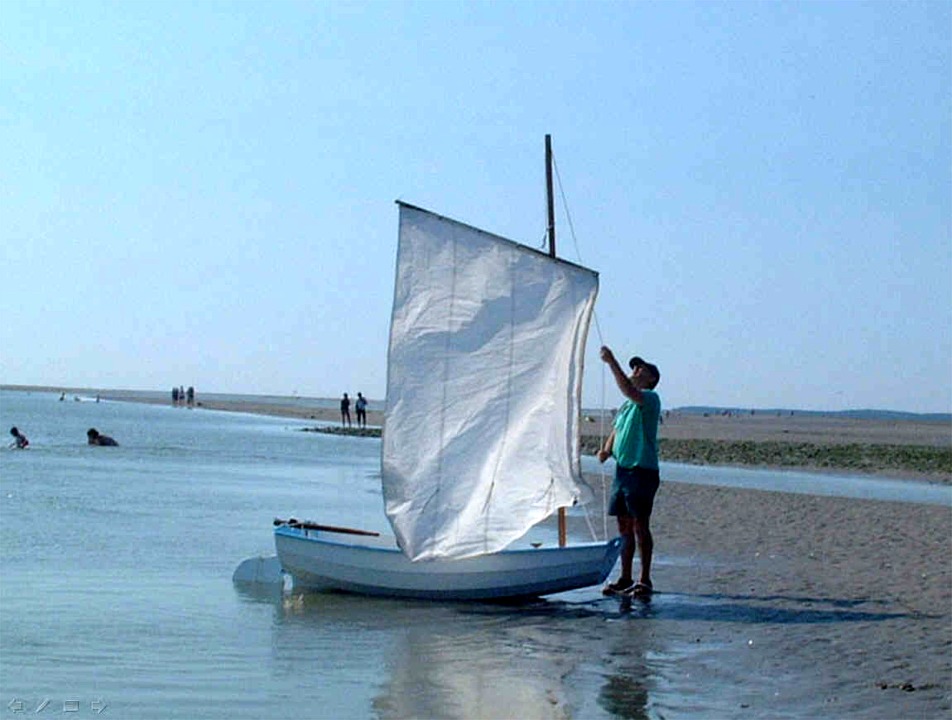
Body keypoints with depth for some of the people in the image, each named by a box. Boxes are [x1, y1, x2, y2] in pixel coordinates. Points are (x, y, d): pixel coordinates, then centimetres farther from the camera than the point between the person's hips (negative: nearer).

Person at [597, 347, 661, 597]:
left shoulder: (650, 398, -6)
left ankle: (644, 580, -1)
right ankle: (625, 578, 15)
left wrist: (612, 362, -27)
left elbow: (629, 390, -26)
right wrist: (607, 449, 2)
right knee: (624, 526, 10)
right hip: (622, 469, 8)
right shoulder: (626, 404, 21)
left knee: (640, 525, -6)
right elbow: (617, 431, 22)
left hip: (642, 470, -8)